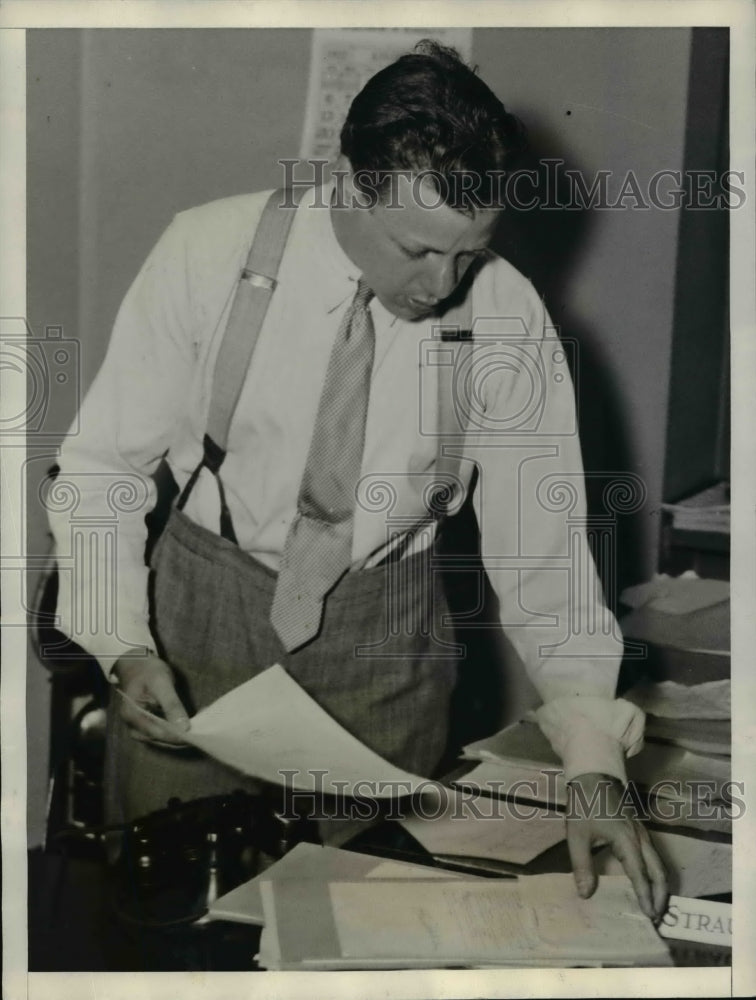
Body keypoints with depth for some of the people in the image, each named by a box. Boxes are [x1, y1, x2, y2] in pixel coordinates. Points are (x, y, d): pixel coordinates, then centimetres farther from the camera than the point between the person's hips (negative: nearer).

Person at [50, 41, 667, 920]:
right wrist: (123, 644, -21)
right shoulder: (209, 254, -18)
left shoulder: (508, 317, -16)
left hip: (385, 628, 1)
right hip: (203, 607, 0)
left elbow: (543, 546, -12)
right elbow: (105, 461, -9)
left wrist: (594, 770, -19)